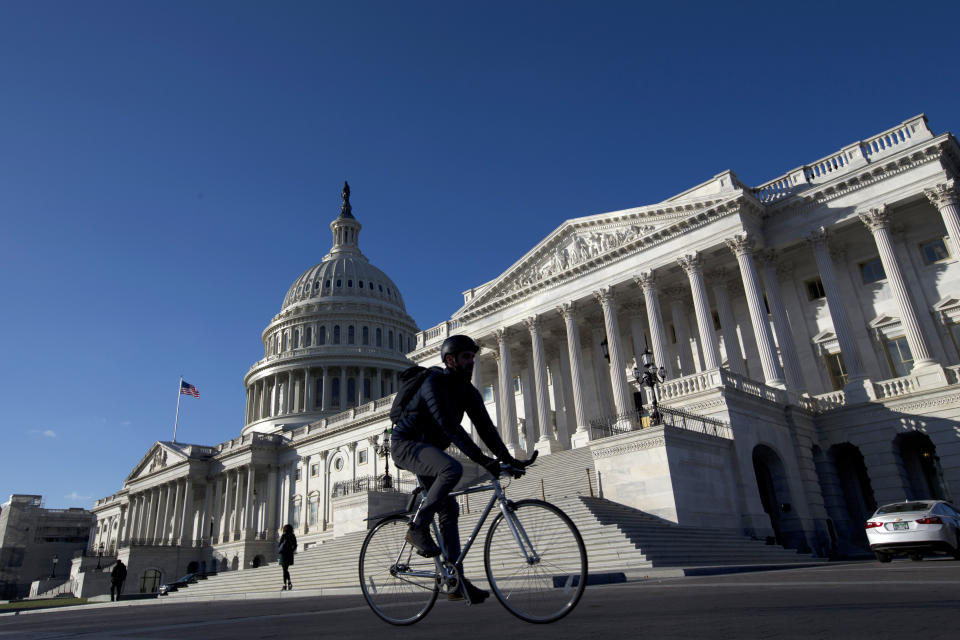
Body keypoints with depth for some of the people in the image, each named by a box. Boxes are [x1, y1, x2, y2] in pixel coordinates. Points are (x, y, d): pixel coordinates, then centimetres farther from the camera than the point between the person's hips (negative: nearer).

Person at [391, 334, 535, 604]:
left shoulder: (468, 392, 3)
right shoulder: (434, 383, -22)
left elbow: (485, 427, 1)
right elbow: (448, 425, -32)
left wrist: (508, 459, -10)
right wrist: (481, 458, -37)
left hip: (429, 449, 8)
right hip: (406, 444, -8)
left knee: (449, 510, 2)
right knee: (453, 469, -34)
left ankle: (458, 583, 6)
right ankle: (418, 528, -18)